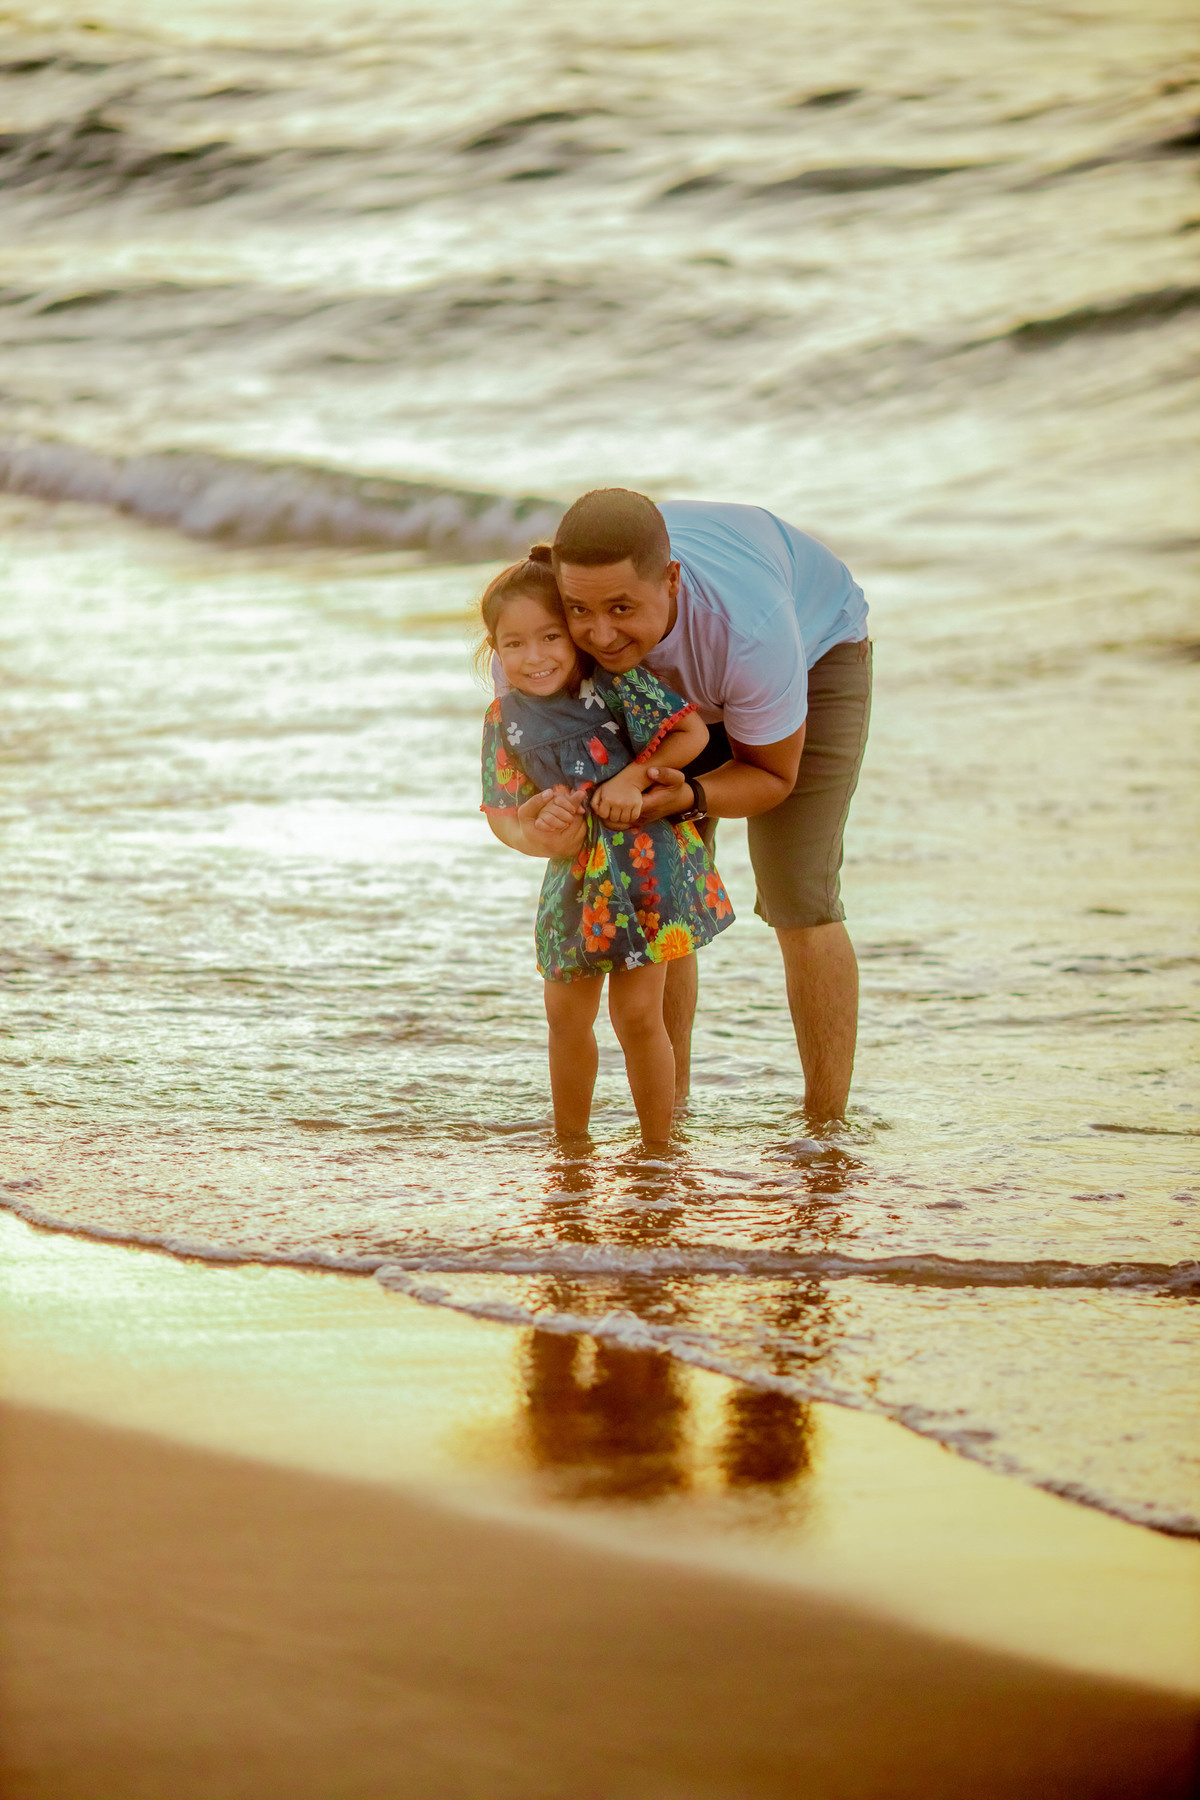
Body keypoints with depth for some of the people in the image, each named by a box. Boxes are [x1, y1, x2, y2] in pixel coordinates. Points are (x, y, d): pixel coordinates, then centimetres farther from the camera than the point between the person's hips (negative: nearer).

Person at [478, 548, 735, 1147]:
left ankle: (658, 1147, 8)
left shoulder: (612, 682, -13)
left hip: (643, 857, -5)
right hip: (573, 873, 5)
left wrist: (632, 777, -22)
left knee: (636, 1013, -6)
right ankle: (570, 1143, 31)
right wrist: (536, 823, -20)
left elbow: (692, 735, -13)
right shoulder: (505, 719, -1)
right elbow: (504, 812, 2)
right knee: (566, 1014, 14)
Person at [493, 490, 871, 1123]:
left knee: (798, 902, -13)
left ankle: (827, 1127, -3)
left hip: (816, 647, -4)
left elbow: (772, 775, -25)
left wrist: (689, 798, -46)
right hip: (675, 690, 4)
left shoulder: (749, 628, -45)